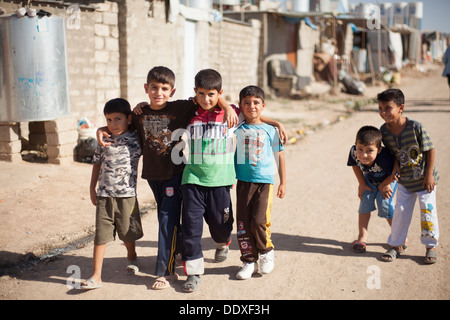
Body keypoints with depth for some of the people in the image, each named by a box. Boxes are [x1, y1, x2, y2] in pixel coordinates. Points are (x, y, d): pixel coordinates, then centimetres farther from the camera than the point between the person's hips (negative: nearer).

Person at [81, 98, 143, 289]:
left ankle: (131, 258, 45)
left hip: (127, 195, -1)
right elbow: (97, 164, 13)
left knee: (128, 232, 15)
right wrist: (92, 189, 14)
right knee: (100, 235, -1)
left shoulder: (135, 139, -3)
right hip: (104, 195, 1)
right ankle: (96, 277, 3)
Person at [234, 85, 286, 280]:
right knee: (243, 223, 2)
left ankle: (266, 251, 17)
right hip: (243, 181, 2)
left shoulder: (270, 130, 4)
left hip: (265, 181, -2)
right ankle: (249, 260, 17)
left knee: (259, 220, -12)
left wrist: (283, 183, 8)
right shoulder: (237, 129, 4)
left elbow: (279, 156, 9)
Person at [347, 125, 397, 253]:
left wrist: (383, 186, -12)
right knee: (365, 202, -2)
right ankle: (362, 235, 14)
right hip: (369, 179, 4)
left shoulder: (384, 158, -47)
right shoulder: (354, 152, -35)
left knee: (385, 205, -9)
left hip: (388, 179, -4)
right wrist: (362, 184, -5)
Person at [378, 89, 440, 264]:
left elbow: (430, 150, -13)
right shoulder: (384, 131, -10)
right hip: (404, 180, 3)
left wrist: (429, 175, -13)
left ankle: (431, 247, 20)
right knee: (400, 212, 7)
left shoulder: (415, 127, -22)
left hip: (424, 179, -3)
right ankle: (395, 245, 23)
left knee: (428, 211, 2)